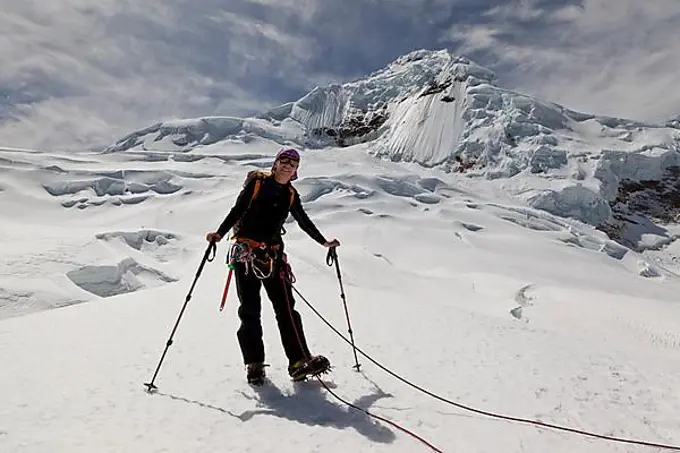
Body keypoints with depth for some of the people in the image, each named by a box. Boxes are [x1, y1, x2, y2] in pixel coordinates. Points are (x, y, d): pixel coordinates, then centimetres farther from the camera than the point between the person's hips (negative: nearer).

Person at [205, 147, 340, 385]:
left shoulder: (291, 195, 12)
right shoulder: (256, 183, 1)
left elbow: (304, 221, 23)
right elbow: (236, 211, -2)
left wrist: (324, 242, 26)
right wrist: (220, 233, -15)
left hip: (273, 255, 3)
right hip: (246, 252, -3)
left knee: (286, 308, -3)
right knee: (250, 311, 0)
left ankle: (299, 361, -2)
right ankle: (254, 364, 9)